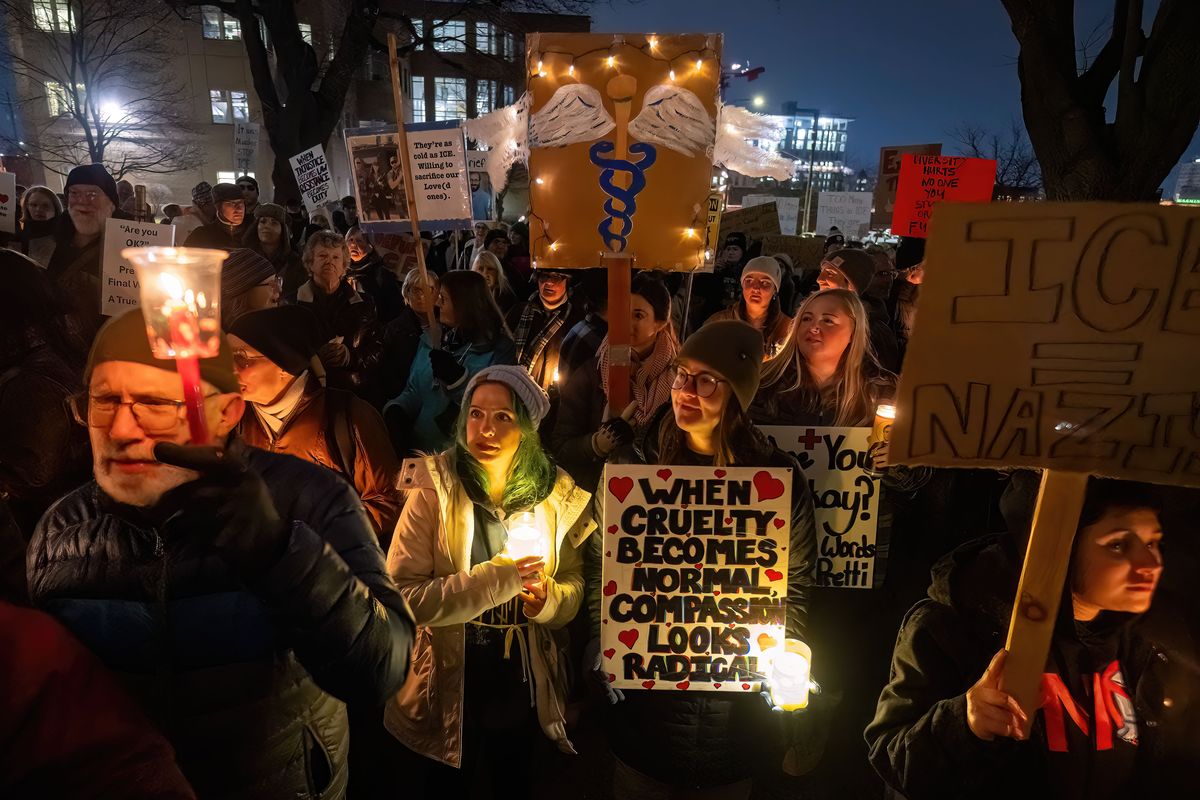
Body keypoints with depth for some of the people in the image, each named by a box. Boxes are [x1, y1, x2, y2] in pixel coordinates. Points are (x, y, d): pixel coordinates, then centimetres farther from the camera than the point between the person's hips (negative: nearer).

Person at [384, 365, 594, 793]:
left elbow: (575, 584, -2)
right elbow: (401, 596, -23)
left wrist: (546, 598, -23)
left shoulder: (557, 494, -8)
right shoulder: (434, 491, -17)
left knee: (515, 781, 27)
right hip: (451, 681, -2)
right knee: (449, 785, 23)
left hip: (525, 679, 3)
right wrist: (493, 580, -30)